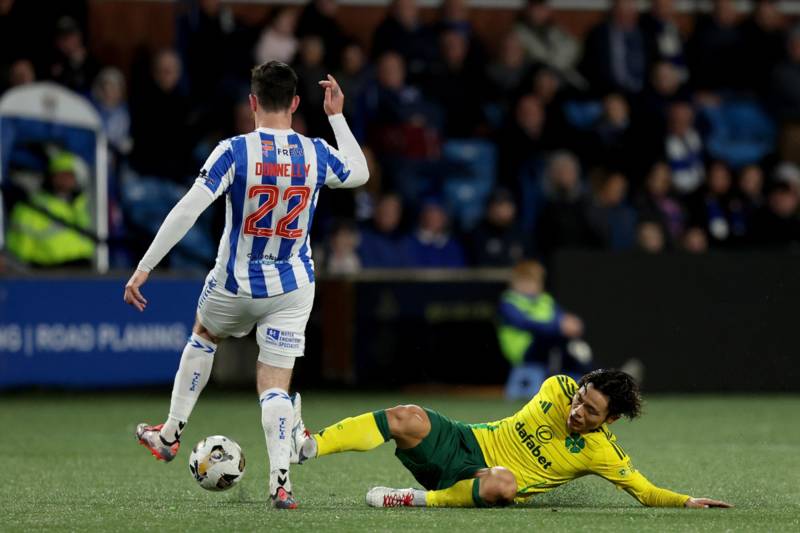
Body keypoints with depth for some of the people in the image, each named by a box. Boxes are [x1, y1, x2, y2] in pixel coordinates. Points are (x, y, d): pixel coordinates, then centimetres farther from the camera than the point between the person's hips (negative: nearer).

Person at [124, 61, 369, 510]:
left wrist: (144, 269, -18)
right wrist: (337, 116, 24)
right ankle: (281, 480, -17)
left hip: (235, 284, -1)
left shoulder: (235, 152, -17)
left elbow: (187, 211, -21)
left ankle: (170, 435, 38)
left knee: (203, 338, 29)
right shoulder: (316, 154, -6)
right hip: (293, 288, 1)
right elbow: (360, 173, 17)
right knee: (276, 386, 2)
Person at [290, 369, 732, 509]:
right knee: (409, 418, -27)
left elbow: (647, 492, -5)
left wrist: (688, 501, -17)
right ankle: (308, 446, -28)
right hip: (464, 443, 3)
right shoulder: (559, 388, -1)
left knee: (504, 485, -43)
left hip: (484, 478, -3)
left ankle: (415, 499, -26)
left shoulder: (603, 454, -9)